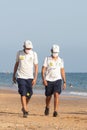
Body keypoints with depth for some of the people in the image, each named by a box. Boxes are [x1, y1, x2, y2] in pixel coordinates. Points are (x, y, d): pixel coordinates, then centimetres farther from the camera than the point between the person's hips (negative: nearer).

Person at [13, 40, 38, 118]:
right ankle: (25, 110, -12)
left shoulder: (34, 54, -1)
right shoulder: (19, 53, 2)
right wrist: (14, 75, 16)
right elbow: (16, 64, 14)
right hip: (21, 76, -1)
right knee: (23, 93, -11)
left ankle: (24, 107, 28)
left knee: (29, 94, 4)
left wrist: (35, 78, -9)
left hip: (30, 77, 1)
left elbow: (36, 66, -1)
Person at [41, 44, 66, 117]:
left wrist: (64, 82, 9)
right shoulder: (47, 59, -2)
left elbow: (62, 71, 12)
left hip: (57, 80, 1)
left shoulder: (60, 60, 7)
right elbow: (43, 70, -5)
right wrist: (43, 79, -17)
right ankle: (47, 107, 39)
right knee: (48, 97, 9)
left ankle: (55, 111, -18)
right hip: (49, 81, -1)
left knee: (56, 95, -17)